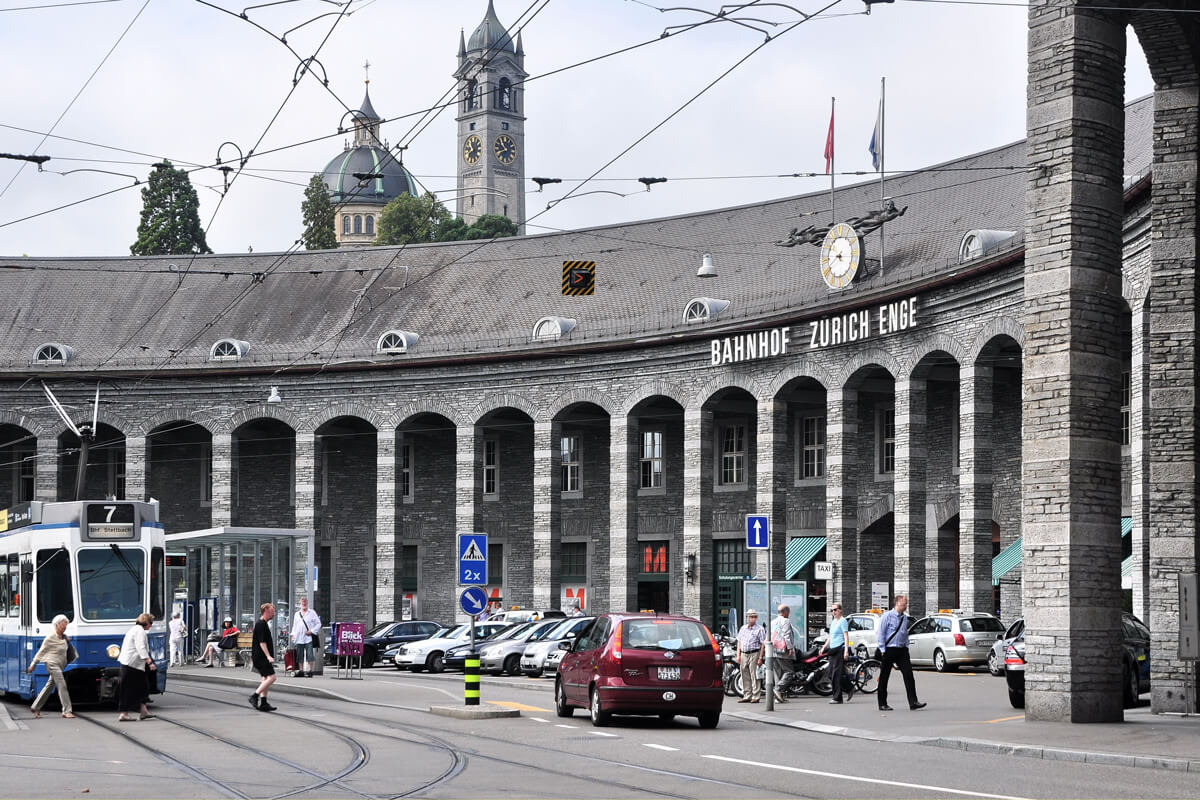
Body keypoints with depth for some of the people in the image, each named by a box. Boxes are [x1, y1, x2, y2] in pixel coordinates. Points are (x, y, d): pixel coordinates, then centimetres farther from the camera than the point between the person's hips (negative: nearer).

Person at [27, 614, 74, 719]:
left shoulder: (64, 637, 9)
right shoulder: (50, 637, -12)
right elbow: (41, 651, -5)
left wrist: (68, 641, 4)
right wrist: (33, 665, 0)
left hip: (60, 665, 8)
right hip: (52, 663, -8)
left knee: (49, 686, 15)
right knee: (62, 686, -14)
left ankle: (36, 708, 25)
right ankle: (66, 711, -14)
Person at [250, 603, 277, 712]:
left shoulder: (264, 624, 18)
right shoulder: (261, 624, -14)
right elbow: (262, 642, -21)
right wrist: (268, 656, -26)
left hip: (261, 657, 11)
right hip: (261, 657, -11)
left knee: (266, 678, 9)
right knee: (271, 677, -15)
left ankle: (263, 703, 9)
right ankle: (254, 696, -16)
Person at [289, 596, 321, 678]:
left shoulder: (312, 613, 7)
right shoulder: (297, 614, 20)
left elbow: (318, 624, 5)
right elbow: (294, 625, 25)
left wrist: (312, 631, -7)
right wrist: (293, 635, 11)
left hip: (308, 637, -4)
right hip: (299, 639, 4)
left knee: (309, 655, -11)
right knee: (300, 655, 5)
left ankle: (310, 671, -10)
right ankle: (301, 670, 11)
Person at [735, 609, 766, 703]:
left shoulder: (760, 629, -2)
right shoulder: (743, 628, 16)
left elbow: (763, 644, -6)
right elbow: (739, 642, 18)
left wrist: (760, 658, -12)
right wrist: (738, 655, 9)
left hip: (754, 654, -6)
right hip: (744, 654, 6)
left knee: (754, 677, -7)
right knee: (745, 677, 7)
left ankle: (755, 696, -5)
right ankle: (747, 696, 12)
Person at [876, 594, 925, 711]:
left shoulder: (905, 618, 11)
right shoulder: (888, 616, -8)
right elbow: (880, 634, -8)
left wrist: (906, 647, 13)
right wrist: (883, 650, -11)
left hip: (902, 649, 5)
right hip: (889, 649, -5)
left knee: (908, 674, -7)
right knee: (884, 677, 3)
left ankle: (913, 702, -10)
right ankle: (882, 704, 12)